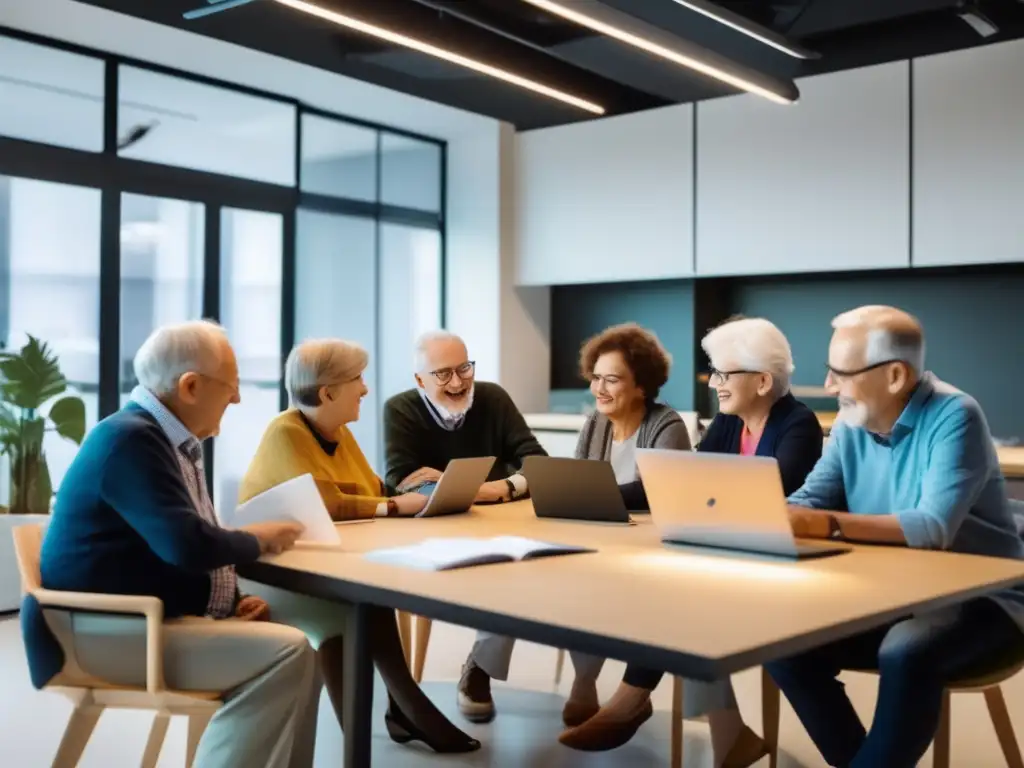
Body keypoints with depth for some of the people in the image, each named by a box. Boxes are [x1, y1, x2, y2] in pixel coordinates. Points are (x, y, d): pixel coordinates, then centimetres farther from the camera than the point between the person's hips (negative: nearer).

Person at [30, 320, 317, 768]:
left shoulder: (173, 440, 12)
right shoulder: (131, 438, -19)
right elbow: (187, 545, -29)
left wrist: (233, 595, -3)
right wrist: (257, 540, -10)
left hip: (155, 616, 10)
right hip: (102, 632, -10)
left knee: (295, 647, 0)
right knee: (284, 654, -21)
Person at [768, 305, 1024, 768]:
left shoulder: (954, 417, -18)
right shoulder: (852, 425, 2)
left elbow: (935, 527, -29)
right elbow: (807, 502, -2)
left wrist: (829, 525, -39)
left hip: (981, 603, -6)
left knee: (906, 655, -35)